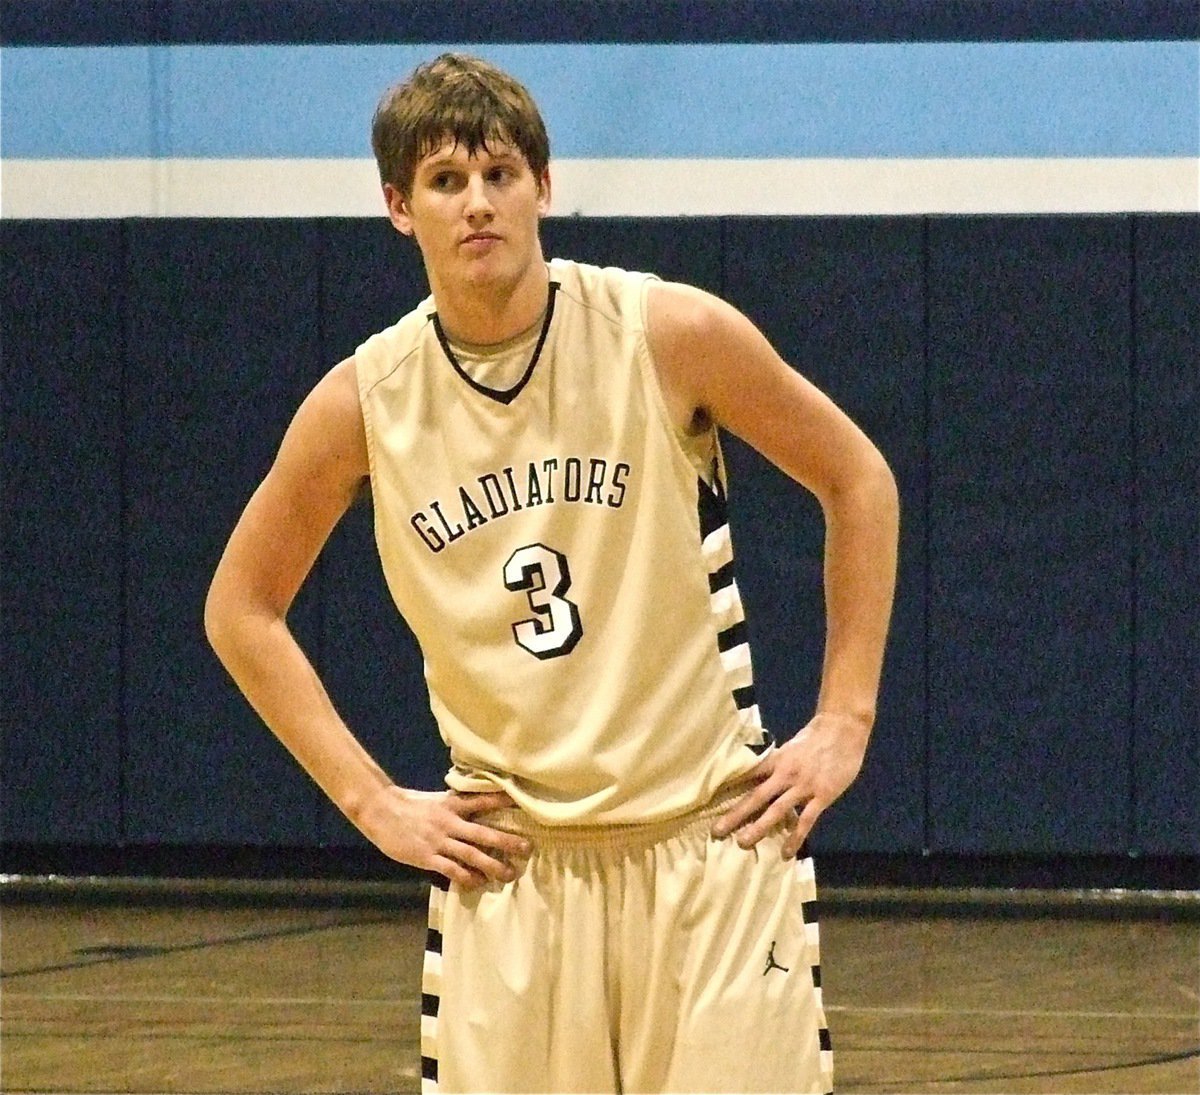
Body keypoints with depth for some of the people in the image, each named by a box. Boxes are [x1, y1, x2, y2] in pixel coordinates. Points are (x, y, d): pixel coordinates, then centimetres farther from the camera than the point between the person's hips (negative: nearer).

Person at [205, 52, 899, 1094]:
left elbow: (858, 479, 6)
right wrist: (372, 801, 3)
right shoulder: (366, 401, -2)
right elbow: (241, 607, 11)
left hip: (712, 839, -1)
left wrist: (844, 722, 1)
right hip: (505, 864, 1)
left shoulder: (669, 334, -7)